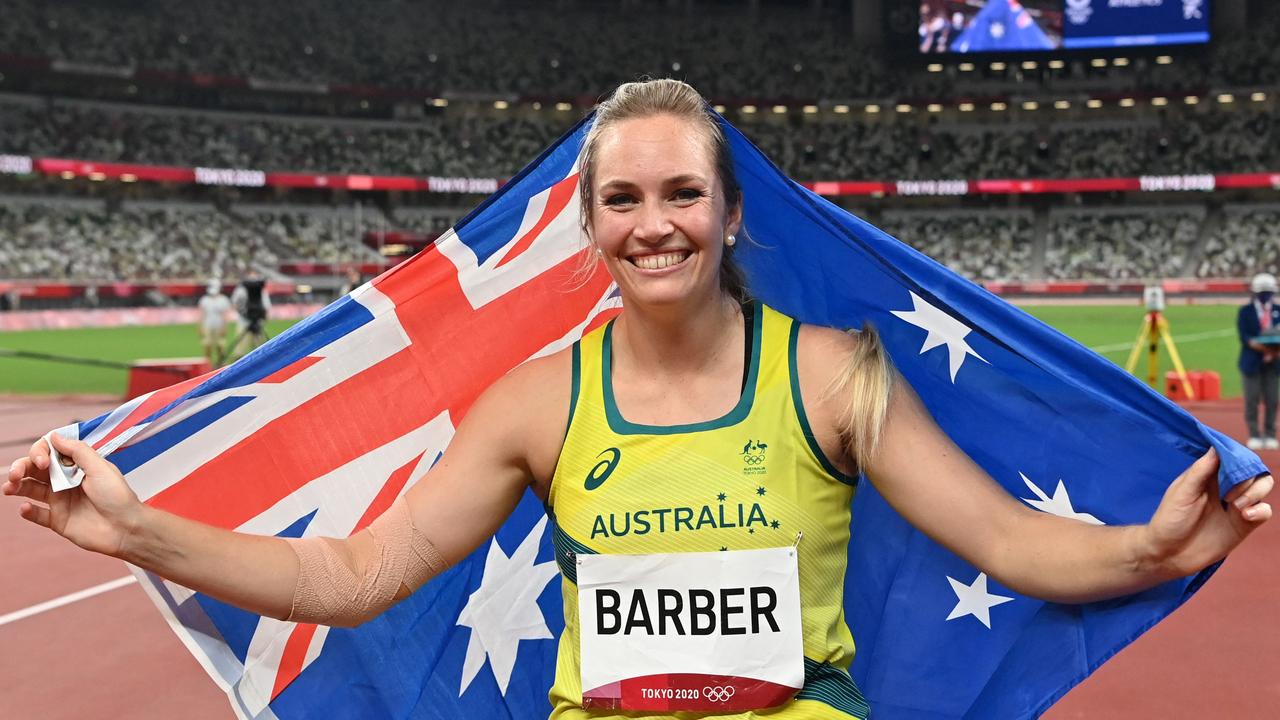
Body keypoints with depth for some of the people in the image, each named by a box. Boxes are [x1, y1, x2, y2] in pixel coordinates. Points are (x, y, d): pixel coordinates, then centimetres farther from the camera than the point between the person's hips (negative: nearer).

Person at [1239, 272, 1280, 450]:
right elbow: (1244, 337, -9)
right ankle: (1254, 435, 7)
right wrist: (1262, 347, -24)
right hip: (1252, 361, -2)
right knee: (1252, 400, -2)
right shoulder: (1245, 311, 2)